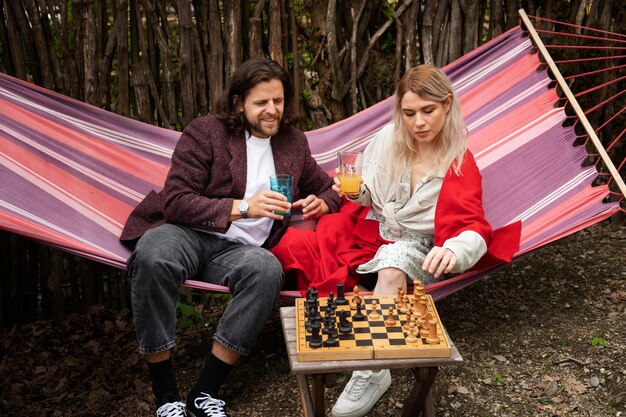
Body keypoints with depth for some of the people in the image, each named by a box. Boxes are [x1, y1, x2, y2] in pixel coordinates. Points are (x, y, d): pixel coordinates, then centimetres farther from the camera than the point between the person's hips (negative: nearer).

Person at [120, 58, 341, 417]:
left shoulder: (294, 142, 17)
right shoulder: (205, 132, 3)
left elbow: (326, 187, 31)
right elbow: (175, 202, -6)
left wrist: (320, 204, 5)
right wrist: (242, 207, -17)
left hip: (240, 249, 3)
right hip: (189, 233, -2)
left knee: (267, 269, -35)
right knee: (153, 255, -38)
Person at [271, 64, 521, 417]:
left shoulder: (460, 164, -10)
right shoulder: (389, 138, -4)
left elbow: (473, 230, -21)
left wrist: (452, 251, -45)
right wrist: (356, 191, -13)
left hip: (416, 248, -3)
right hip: (369, 231, 4)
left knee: (393, 265, -40)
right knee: (291, 247, -17)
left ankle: (372, 371, -33)